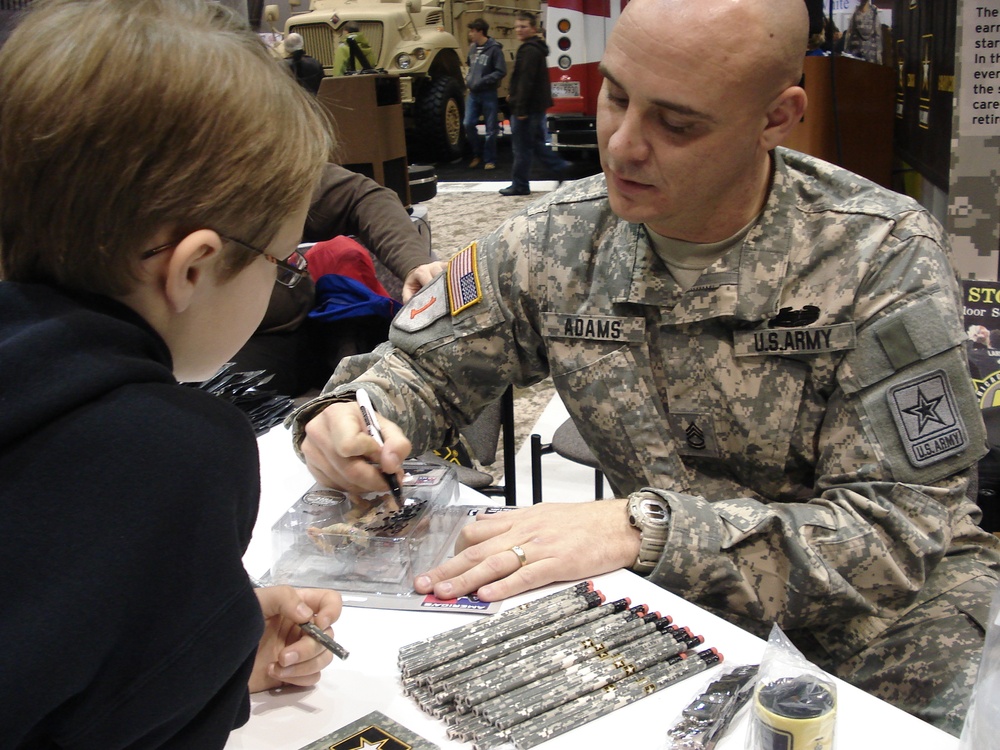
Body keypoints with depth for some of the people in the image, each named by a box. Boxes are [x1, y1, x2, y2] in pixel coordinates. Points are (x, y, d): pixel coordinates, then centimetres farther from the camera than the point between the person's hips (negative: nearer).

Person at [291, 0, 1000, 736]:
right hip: (681, 595, 3)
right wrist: (353, 415, -19)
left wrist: (643, 529, -34)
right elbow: (422, 367, 6)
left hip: (886, 600, -2)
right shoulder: (558, 238, -7)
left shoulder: (883, 257, -17)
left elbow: (897, 535, -23)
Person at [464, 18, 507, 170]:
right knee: (469, 125, 1)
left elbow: (501, 72, -14)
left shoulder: (494, 49, -11)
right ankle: (477, 154, 19)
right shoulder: (472, 47, 8)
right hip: (473, 94, 6)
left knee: (491, 129, 3)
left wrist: (482, 82, -18)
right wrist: (468, 78, 7)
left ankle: (489, 160, 13)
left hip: (488, 94, -6)